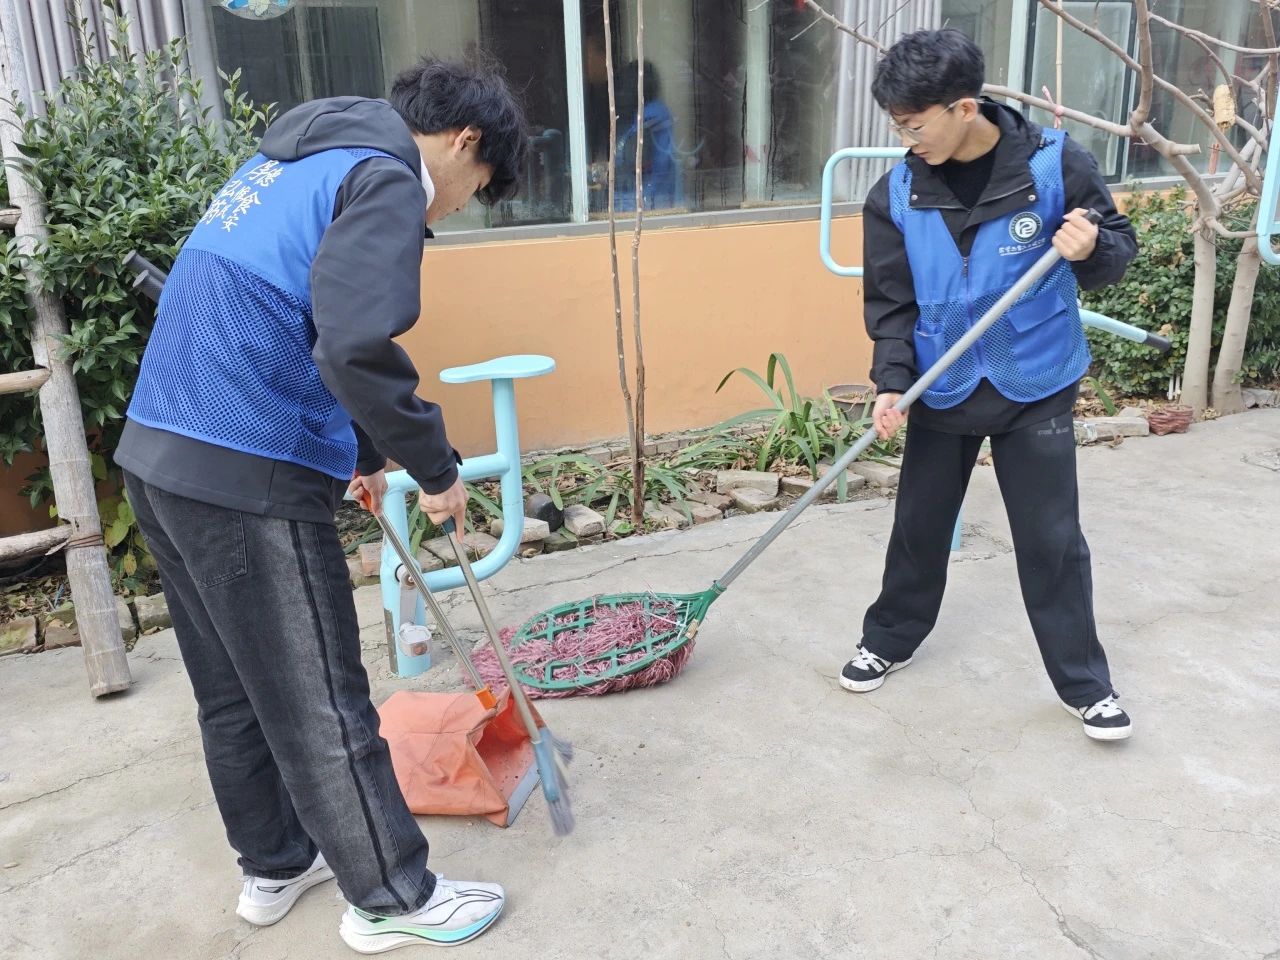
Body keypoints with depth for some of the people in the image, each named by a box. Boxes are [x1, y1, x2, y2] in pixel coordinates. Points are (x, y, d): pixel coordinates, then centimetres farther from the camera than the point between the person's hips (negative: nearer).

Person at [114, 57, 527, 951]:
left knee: (232, 693, 20)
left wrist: (360, 451, 32)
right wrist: (437, 466, -13)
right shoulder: (386, 176, -9)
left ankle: (275, 864, 38)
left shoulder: (291, 162, 21)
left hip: (159, 457, 10)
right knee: (320, 705, 4)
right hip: (248, 479, -10)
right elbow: (357, 346, -26)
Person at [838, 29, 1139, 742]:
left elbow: (1120, 247, -3)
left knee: (1052, 540, 5)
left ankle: (1085, 683, 23)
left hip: (1037, 390, -2)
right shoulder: (897, 194, -6)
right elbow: (891, 301, -3)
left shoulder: (1056, 166, -13)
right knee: (920, 526, 15)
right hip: (941, 391, 2)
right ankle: (890, 641, 37)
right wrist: (892, 381, -16)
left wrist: (1092, 248, -26)